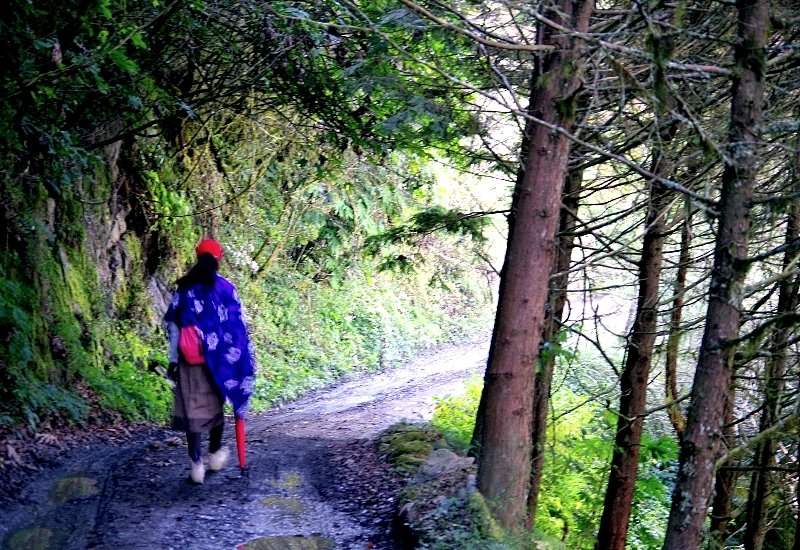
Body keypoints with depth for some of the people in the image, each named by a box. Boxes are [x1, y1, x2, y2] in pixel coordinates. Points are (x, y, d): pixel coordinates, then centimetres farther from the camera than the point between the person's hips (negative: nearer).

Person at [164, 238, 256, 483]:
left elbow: (173, 325, 0)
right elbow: (237, 327, -2)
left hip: (189, 360, 0)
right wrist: (241, 359, 6)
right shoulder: (226, 288, -2)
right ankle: (215, 455, 29)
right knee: (215, 405, 17)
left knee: (192, 408, 2)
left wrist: (173, 360, 4)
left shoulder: (184, 288, 2)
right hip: (217, 358, 0)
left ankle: (197, 465, -3)